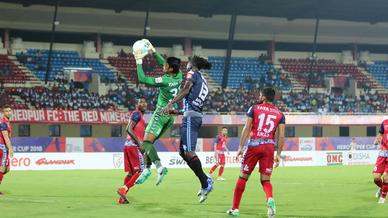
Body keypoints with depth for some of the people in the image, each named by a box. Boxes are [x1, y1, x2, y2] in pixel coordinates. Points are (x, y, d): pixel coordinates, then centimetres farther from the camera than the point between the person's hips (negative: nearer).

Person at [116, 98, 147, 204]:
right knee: (140, 171, -10)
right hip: (134, 145, -10)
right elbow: (129, 129, -17)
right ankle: (123, 189, -16)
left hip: (129, 145, 10)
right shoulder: (137, 114, -6)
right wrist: (139, 143, -20)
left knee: (131, 172, 11)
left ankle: (122, 198, 9)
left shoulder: (139, 116, 24)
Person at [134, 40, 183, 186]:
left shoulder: (165, 81, -23)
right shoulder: (179, 76, -1)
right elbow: (163, 63, 18)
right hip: (172, 115, 8)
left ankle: (159, 167, -33)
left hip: (162, 112, -8)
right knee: (150, 141, 14)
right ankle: (147, 169, 10)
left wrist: (139, 62, -10)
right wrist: (153, 51, 20)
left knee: (146, 142, -14)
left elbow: (142, 79, -19)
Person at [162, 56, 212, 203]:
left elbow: (185, 90, -16)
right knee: (183, 152, 11)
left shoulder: (192, 73, 1)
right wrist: (177, 112, 32)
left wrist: (171, 104, -24)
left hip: (191, 117, -9)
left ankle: (205, 185, -15)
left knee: (189, 152, -13)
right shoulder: (203, 81, 27)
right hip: (197, 116, 9)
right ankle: (206, 180, 7)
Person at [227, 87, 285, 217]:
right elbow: (281, 136, 3)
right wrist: (278, 154, 7)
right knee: (265, 180, 7)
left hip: (254, 145, -1)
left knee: (243, 177, 10)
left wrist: (241, 147, -2)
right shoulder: (280, 114, 10)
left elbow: (247, 128, -2)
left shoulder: (254, 109, 5)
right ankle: (270, 199, -26)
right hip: (269, 147, 1)